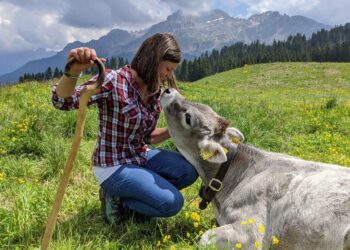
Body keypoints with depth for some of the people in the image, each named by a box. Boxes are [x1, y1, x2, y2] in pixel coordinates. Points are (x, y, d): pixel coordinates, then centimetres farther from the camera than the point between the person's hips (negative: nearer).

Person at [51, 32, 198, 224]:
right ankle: (117, 199, 3)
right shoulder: (113, 81, -21)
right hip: (113, 166, -8)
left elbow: (148, 137, 10)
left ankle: (135, 195, 7)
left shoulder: (154, 90, 1)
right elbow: (62, 101, -31)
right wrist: (73, 71, -50)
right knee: (172, 203, -18)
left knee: (189, 171, -2)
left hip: (140, 157, 8)